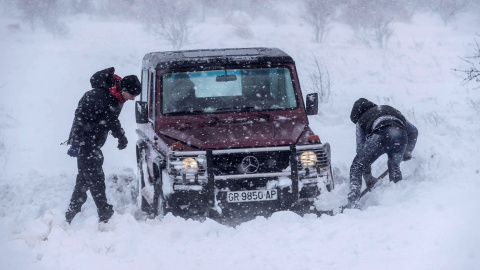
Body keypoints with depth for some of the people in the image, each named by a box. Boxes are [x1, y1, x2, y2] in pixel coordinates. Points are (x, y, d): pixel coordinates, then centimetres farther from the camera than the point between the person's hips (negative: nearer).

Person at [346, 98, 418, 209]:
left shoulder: (361, 120, 33)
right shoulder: (389, 109, 43)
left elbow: (360, 149, 30)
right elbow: (413, 131, 45)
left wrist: (368, 178, 34)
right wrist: (407, 153, 58)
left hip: (380, 134, -4)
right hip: (401, 134, 4)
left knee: (357, 166, 10)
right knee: (394, 166, 32)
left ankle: (353, 201, -4)